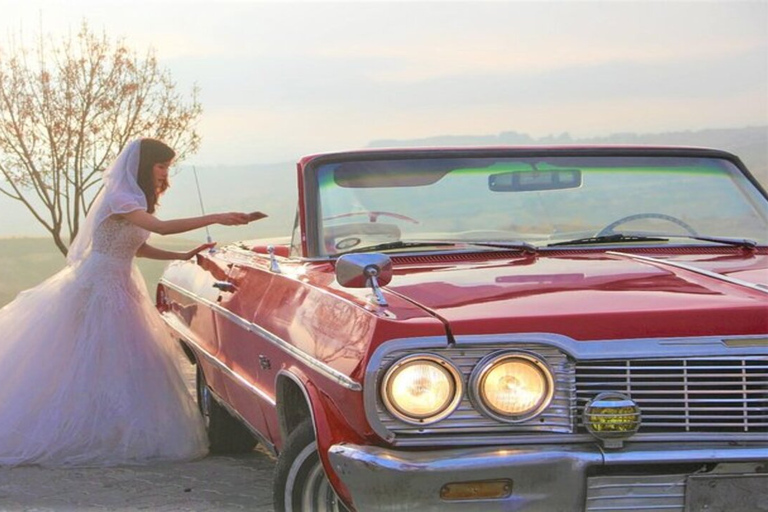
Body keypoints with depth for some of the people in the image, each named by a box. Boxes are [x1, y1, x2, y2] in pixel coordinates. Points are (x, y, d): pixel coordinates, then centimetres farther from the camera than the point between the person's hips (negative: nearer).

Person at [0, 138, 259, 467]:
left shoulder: (136, 200, 14)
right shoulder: (118, 198, -16)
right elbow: (162, 228, -28)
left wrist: (184, 256, 9)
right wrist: (215, 219, -29)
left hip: (121, 287, 10)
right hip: (99, 287, -10)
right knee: (89, 362, -8)